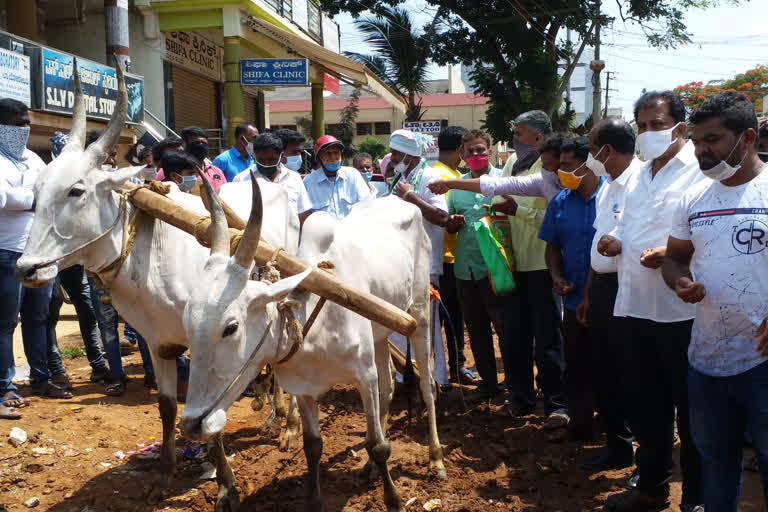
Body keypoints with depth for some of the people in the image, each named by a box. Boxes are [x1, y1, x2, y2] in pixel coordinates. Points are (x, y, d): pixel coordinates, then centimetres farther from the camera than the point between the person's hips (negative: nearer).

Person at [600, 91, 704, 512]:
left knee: (690, 411, 5)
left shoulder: (699, 172, -9)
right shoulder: (636, 176, 16)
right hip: (638, 306, 7)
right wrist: (615, 241, 4)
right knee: (645, 404, 17)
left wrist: (673, 252, -28)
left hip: (682, 310, -7)